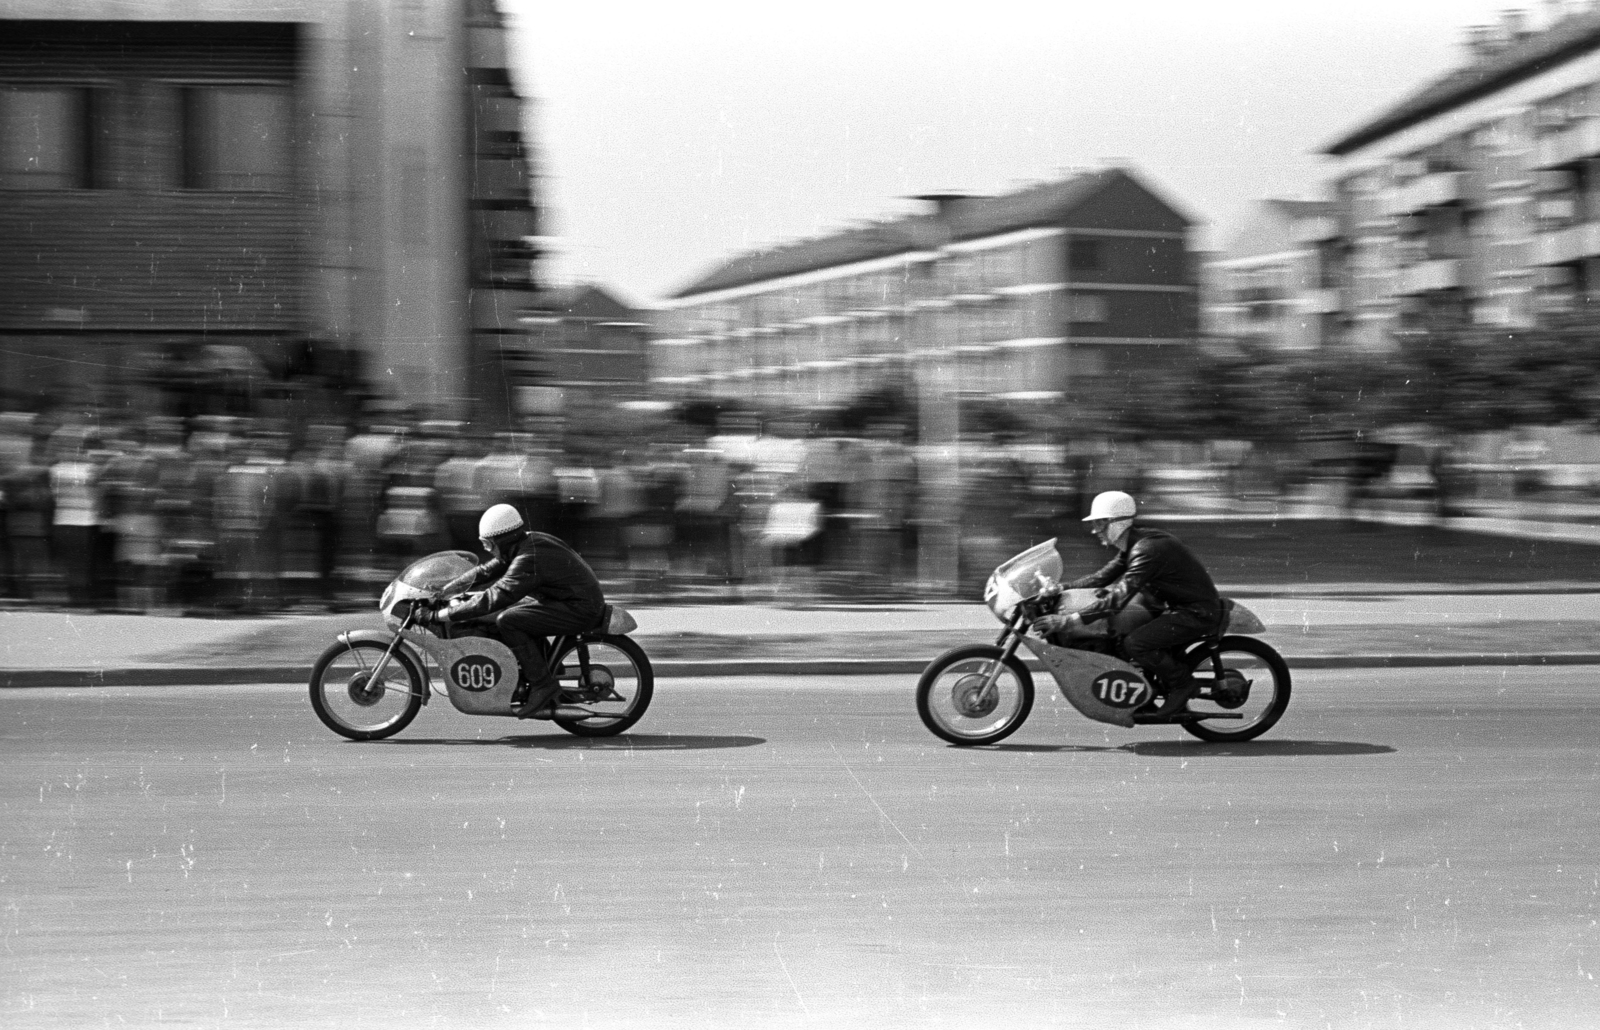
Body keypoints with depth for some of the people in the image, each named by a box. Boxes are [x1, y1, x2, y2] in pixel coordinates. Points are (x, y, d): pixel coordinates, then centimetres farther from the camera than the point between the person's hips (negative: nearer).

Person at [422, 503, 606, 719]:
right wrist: (441, 592, 9)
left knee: (507, 621, -18)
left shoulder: (529, 559, -23)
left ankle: (542, 683, -9)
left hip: (580, 609, -11)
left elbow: (493, 599, -26)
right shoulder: (527, 543, 9)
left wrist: (441, 615, -24)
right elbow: (485, 572, 15)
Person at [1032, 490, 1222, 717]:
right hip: (1178, 607, 10)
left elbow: (1118, 599, -32)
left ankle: (1184, 684, -3)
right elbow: (1104, 576, 14)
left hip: (1197, 613, -10)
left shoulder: (1146, 549, -25)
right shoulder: (1133, 544, 7)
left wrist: (1068, 620, -35)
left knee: (1134, 644, -24)